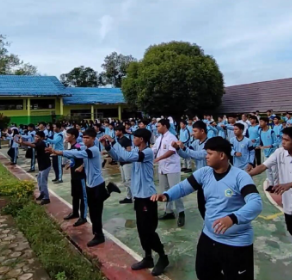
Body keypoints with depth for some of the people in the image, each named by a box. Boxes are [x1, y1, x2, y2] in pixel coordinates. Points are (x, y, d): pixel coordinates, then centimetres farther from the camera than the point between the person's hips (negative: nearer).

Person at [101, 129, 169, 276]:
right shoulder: (136, 151, 7)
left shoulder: (148, 152, -19)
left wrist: (114, 142, -24)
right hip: (138, 195, 9)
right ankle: (148, 258, 30)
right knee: (141, 229, 16)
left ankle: (163, 257, 19)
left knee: (149, 230, 0)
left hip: (147, 196, -9)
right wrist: (108, 146, -5)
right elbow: (120, 157, 8)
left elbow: (127, 156, -32)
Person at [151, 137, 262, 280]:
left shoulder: (240, 176, -19)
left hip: (237, 243, -6)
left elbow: (256, 203, -29)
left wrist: (233, 218, -46)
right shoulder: (204, 173, -2)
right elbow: (183, 186, -4)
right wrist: (166, 195, -24)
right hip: (209, 237, 6)